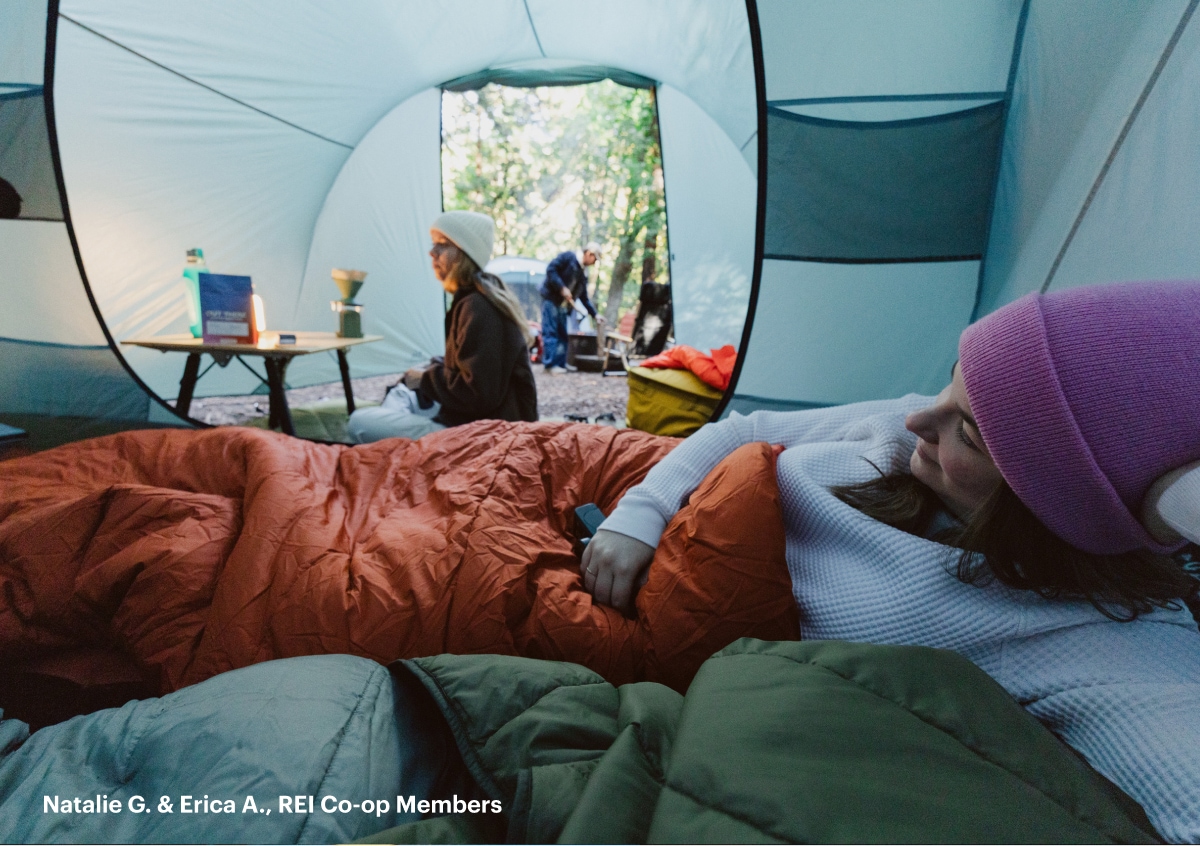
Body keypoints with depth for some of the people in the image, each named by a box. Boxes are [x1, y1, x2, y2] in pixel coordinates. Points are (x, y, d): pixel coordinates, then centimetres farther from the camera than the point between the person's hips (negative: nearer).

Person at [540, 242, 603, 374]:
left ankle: (560, 364, 13)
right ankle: (551, 364, -7)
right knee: (551, 332, -8)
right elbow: (550, 269, -14)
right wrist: (562, 288, -19)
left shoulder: (583, 274, 17)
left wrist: (595, 314, 15)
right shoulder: (568, 257, -5)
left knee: (562, 335, 8)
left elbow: (584, 298, 20)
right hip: (551, 299, -8)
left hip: (562, 305, 8)